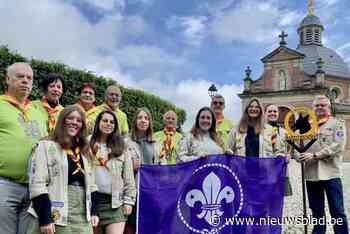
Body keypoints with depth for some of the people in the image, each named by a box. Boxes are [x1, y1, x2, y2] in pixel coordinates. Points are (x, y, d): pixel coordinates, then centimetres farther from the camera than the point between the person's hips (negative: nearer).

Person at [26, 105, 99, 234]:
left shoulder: (84, 151, 18)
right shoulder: (46, 146, -2)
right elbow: (37, 184, -11)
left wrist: (93, 212, 10)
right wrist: (44, 218, -17)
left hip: (82, 217, 6)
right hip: (56, 215, -5)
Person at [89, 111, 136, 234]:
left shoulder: (121, 147, 8)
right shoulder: (88, 145, 5)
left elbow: (129, 178, 7)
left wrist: (128, 201, 1)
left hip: (115, 202, 0)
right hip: (93, 200, 0)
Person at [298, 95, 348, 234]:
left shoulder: (337, 123, 3)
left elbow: (337, 146, -11)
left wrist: (315, 155, -17)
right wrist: (300, 156, -11)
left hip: (330, 173, -4)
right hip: (311, 173, 4)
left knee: (337, 211, 1)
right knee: (317, 211, 14)